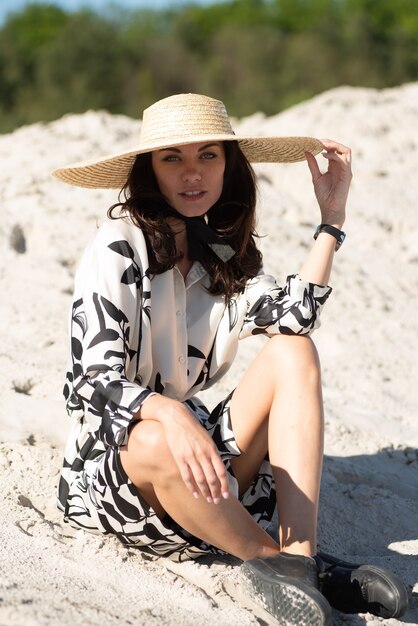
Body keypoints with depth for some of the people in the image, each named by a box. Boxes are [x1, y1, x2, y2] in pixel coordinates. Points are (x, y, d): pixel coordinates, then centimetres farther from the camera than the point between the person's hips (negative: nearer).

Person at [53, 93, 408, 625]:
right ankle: (270, 558, -16)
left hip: (200, 447, 6)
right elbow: (95, 379, -21)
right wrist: (169, 414, -40)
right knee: (156, 445, -40)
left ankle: (300, 558, -25)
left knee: (293, 353, -14)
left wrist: (332, 217, -9)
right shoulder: (118, 247, -11)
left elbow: (294, 317, -12)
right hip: (112, 458, -6)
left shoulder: (221, 251, 8)